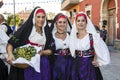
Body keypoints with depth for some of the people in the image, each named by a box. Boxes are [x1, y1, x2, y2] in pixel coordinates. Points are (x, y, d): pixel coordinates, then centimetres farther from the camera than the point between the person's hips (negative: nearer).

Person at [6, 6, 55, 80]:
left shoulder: (47, 32, 7)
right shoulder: (26, 29, -6)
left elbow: (51, 50, 7)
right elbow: (11, 43, -10)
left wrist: (42, 52, -13)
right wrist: (10, 54, -29)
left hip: (42, 64, 4)